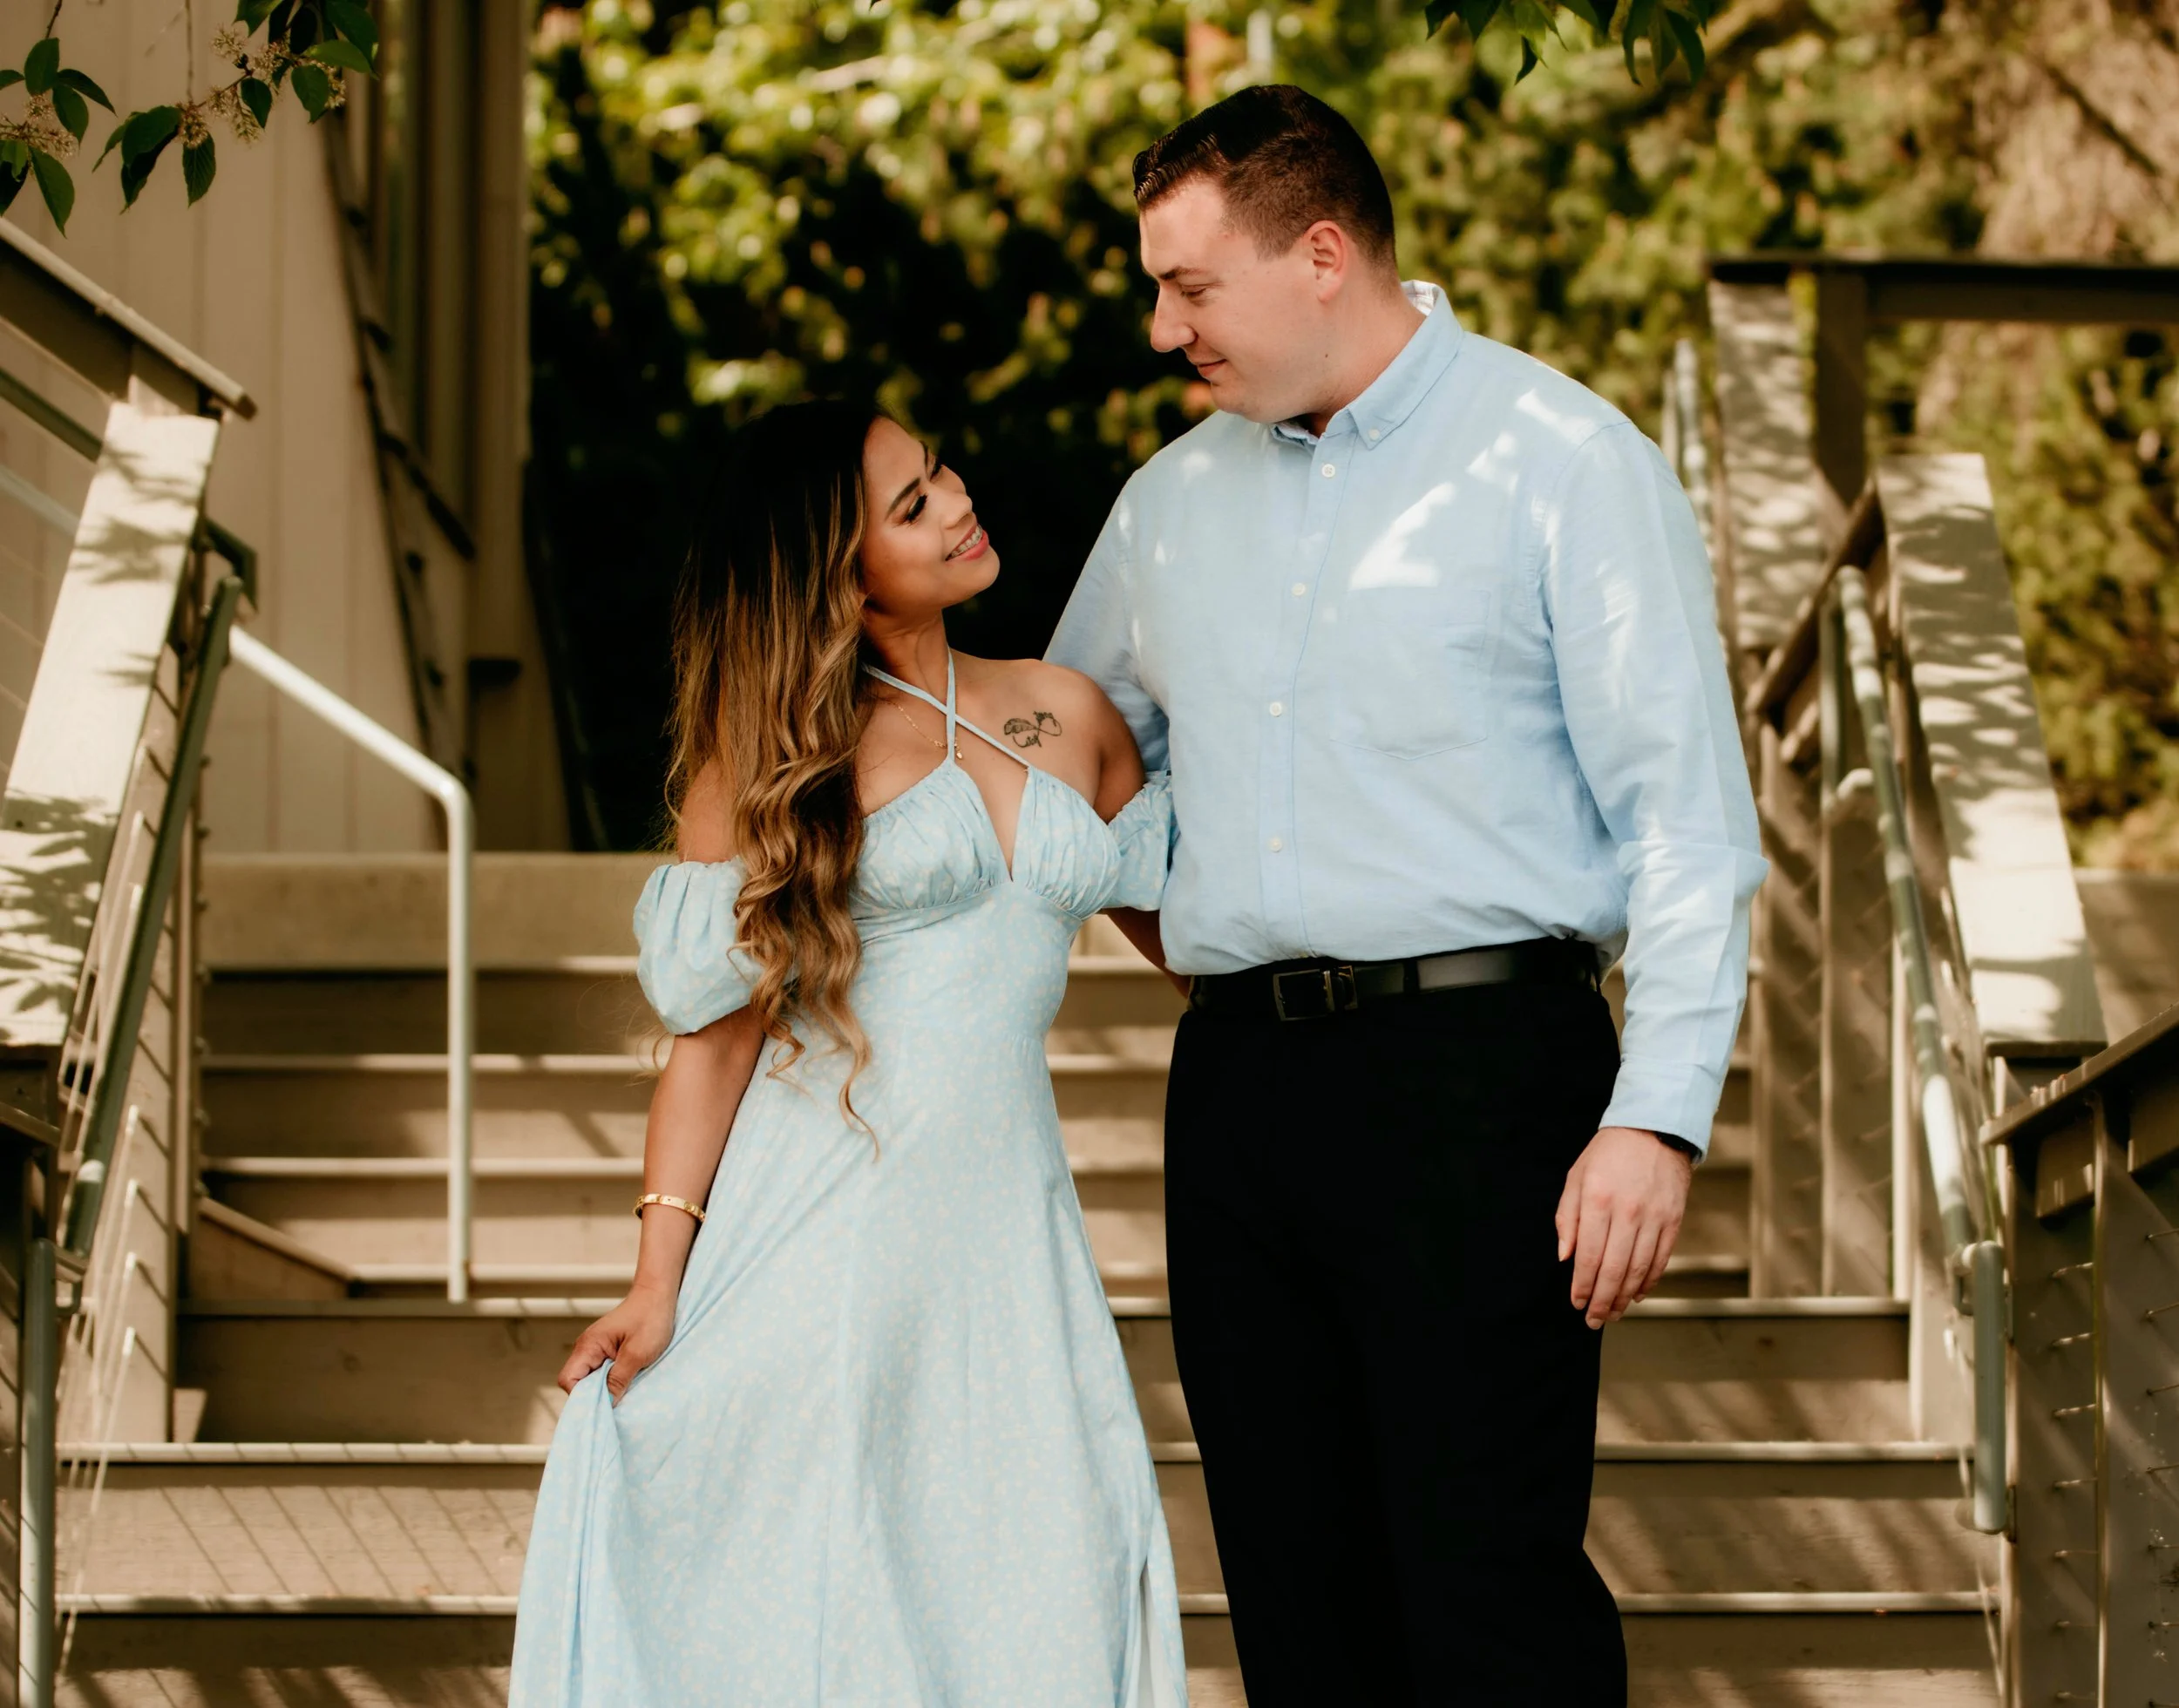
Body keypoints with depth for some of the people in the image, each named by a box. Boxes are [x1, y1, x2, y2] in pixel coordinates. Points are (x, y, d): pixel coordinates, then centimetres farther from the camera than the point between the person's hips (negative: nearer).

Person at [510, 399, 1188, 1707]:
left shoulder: (1070, 716, 13)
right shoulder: (779, 745, 1)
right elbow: (715, 1031, -3)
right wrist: (659, 1279, -10)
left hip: (1003, 1233, 4)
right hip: (812, 1225, -4)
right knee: (801, 1599, -5)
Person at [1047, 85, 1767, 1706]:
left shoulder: (1562, 461, -2)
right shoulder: (1173, 500, 16)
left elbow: (1688, 818, -8)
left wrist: (1657, 1118, -16)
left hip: (1478, 1075, -6)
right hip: (1238, 1080, 6)